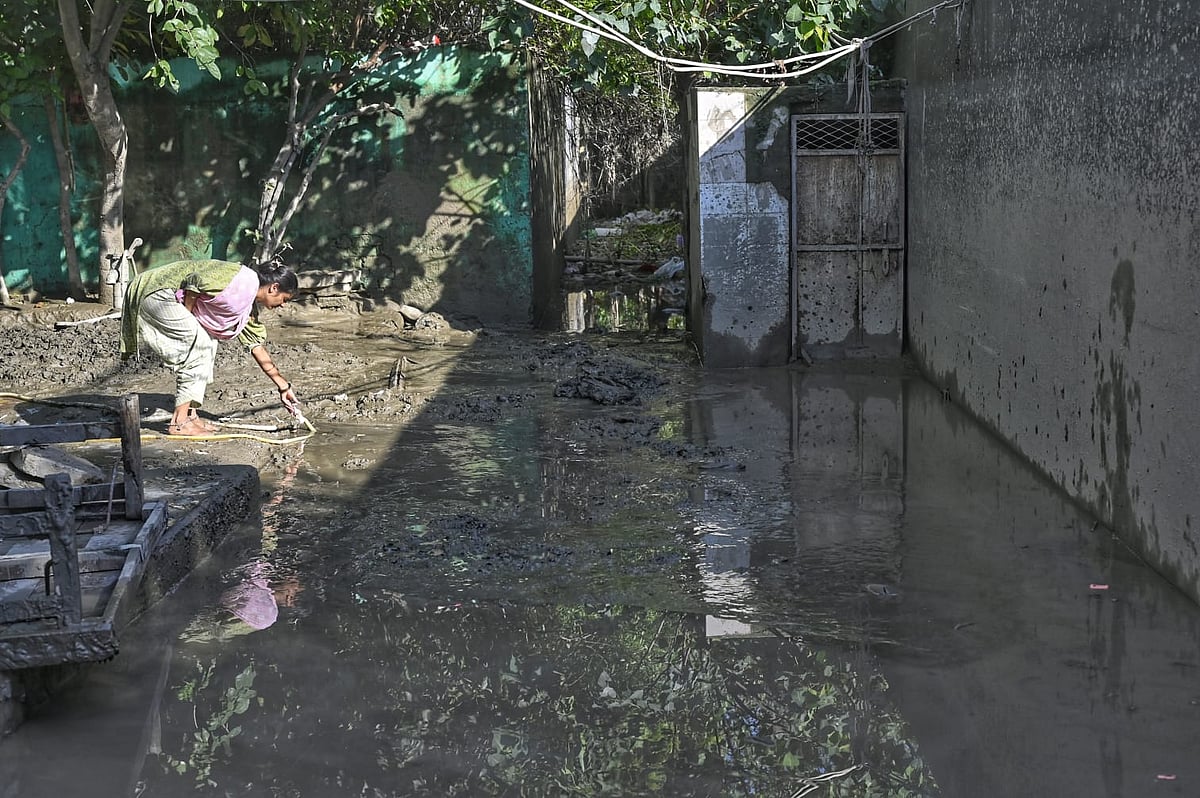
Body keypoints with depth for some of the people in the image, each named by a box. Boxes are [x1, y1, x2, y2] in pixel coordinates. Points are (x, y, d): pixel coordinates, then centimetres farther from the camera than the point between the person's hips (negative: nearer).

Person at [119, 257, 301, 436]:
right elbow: (194, 282, -22)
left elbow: (257, 346, 20)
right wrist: (187, 322, -12)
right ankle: (179, 422, -10)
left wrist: (284, 386, 21)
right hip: (157, 293, -10)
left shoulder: (249, 306, 14)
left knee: (209, 343, 8)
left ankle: (190, 415, 9)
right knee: (199, 347, -13)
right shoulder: (244, 280, -18)